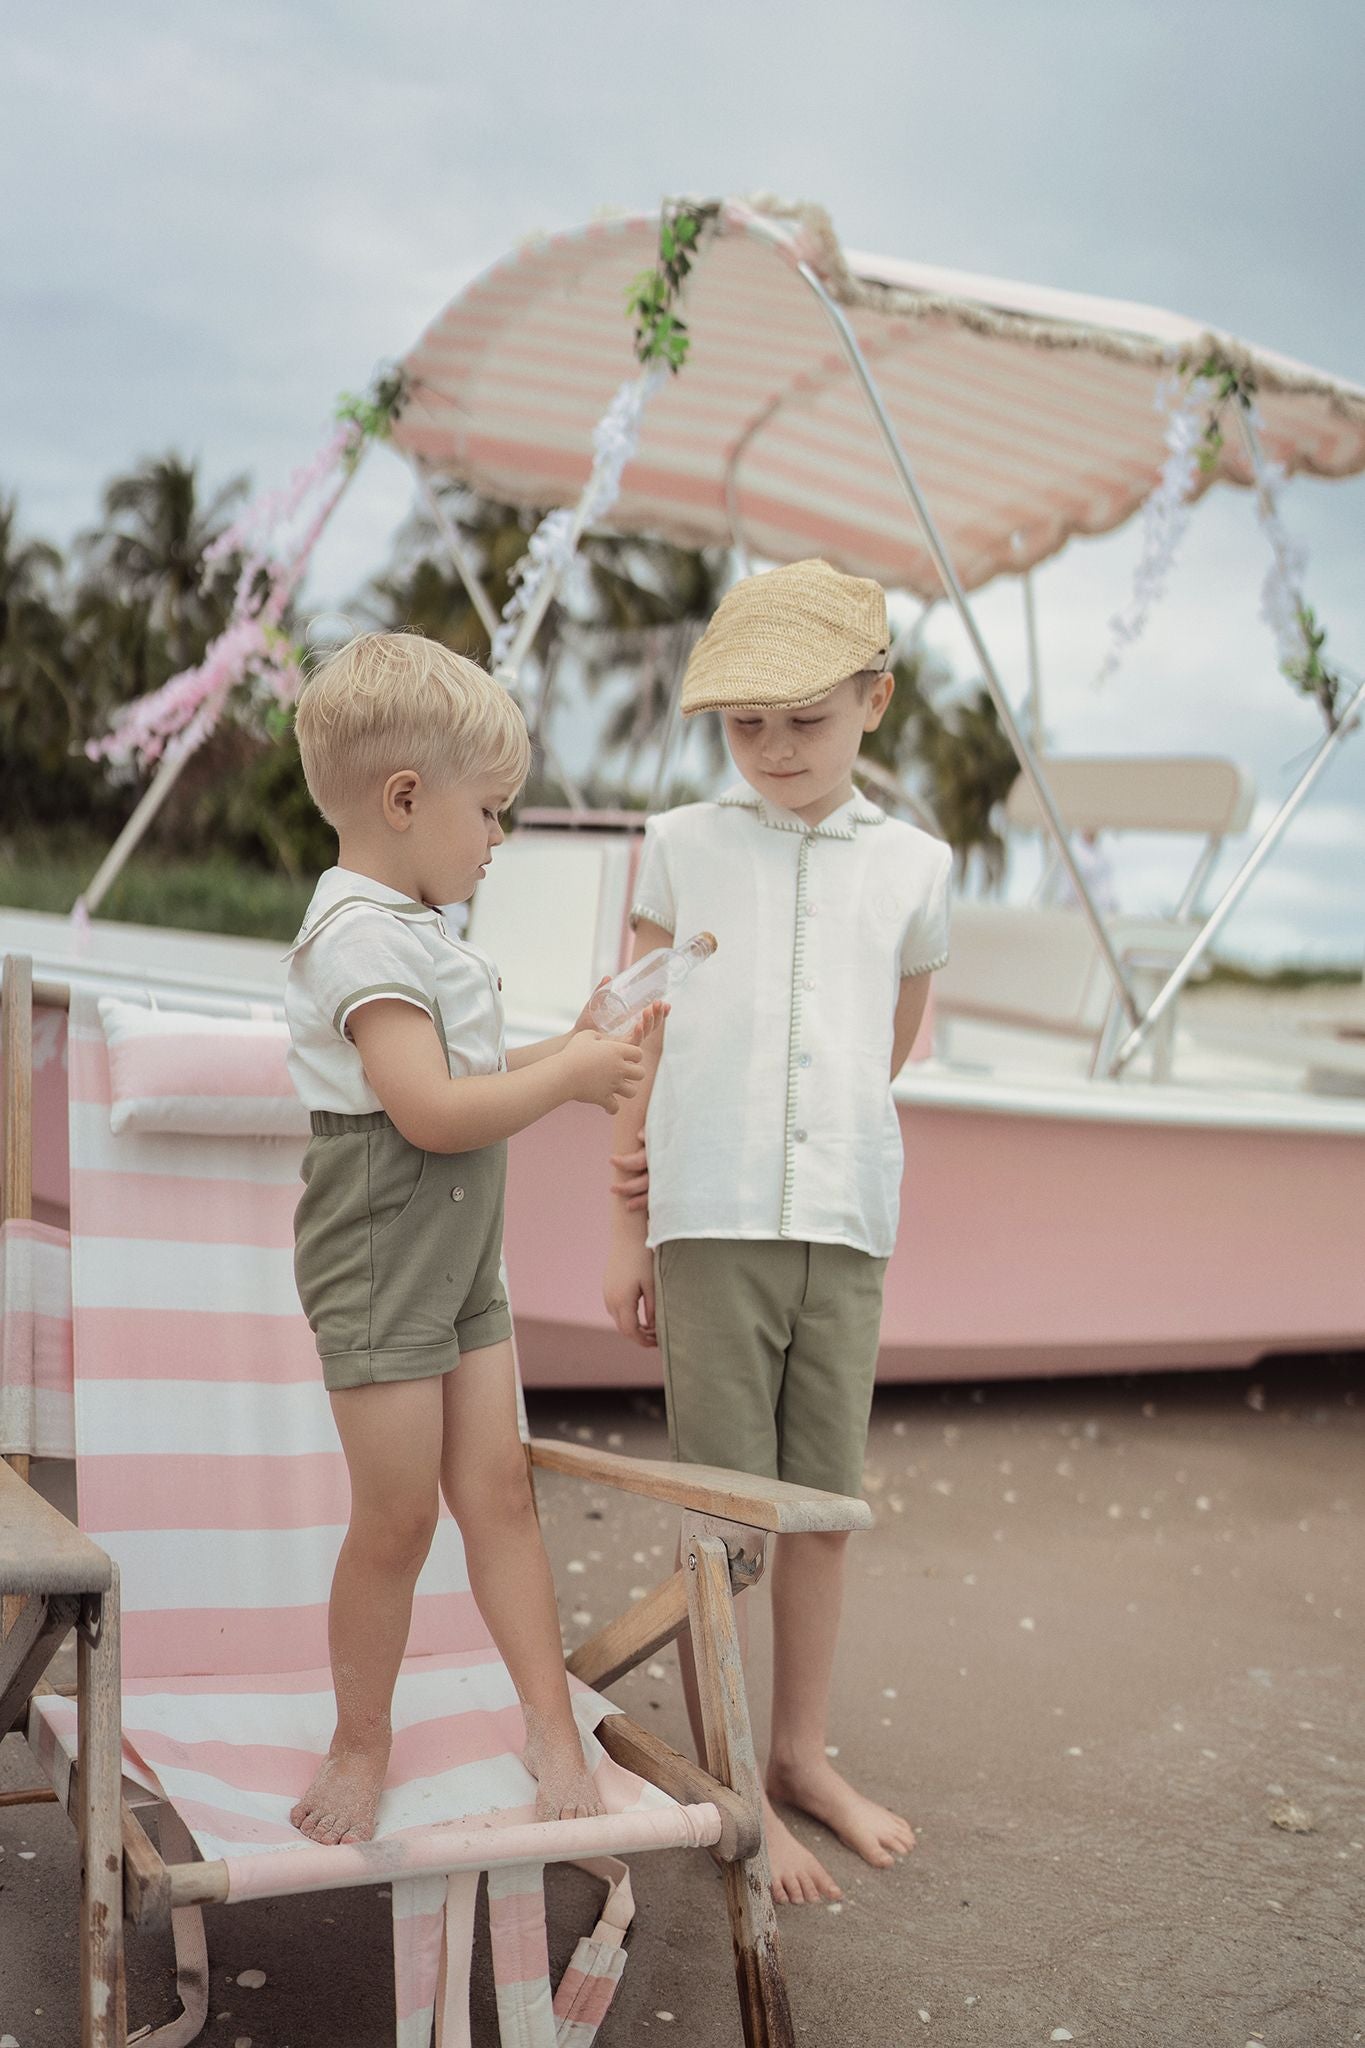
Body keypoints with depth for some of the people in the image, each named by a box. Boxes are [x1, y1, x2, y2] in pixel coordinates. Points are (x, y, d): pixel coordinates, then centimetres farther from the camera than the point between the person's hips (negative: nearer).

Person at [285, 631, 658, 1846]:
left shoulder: (416, 934, 14)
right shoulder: (366, 937, -19)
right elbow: (432, 1112, -26)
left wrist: (562, 1057, 9)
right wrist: (568, 1076, -15)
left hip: (463, 1260, 9)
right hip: (380, 1261, -9)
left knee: (498, 1488, 8)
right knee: (398, 1516, 0)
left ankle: (552, 1724, 14)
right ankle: (361, 1743, 18)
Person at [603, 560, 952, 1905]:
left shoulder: (912, 865, 8)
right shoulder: (679, 847, 4)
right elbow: (639, 1047, 6)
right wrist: (627, 1224, 5)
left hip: (847, 1224, 2)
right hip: (710, 1224, -2)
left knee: (825, 1499, 11)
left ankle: (801, 1752, 29)